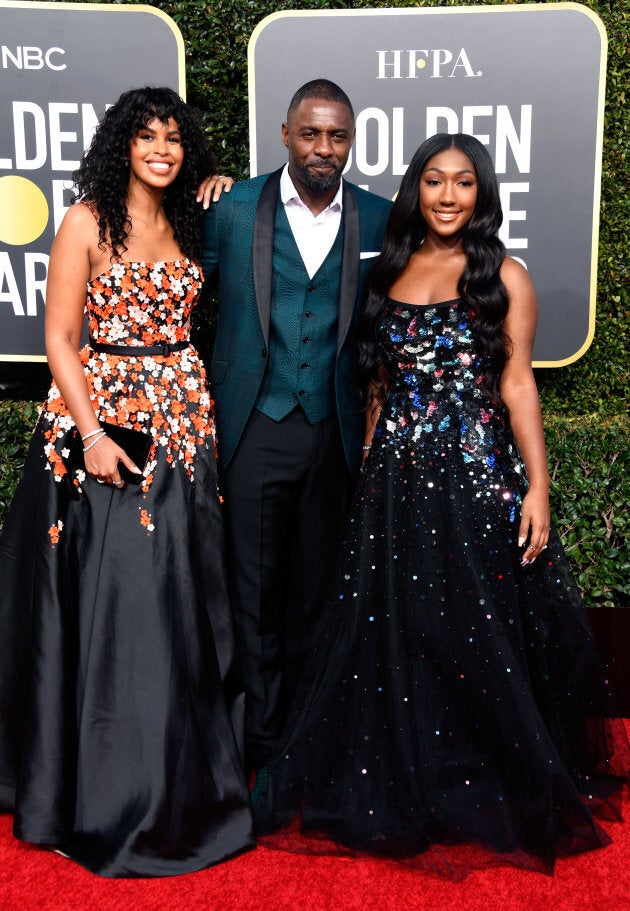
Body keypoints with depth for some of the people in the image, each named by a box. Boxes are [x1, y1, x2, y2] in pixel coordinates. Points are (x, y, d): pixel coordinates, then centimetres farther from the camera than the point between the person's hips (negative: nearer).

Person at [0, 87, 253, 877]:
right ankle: (108, 795, 17)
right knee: (109, 598, -1)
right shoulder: (88, 222, -3)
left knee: (180, 596, 9)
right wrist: (93, 436, -16)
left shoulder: (188, 223, 13)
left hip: (181, 420, 5)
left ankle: (184, 778, 27)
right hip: (101, 418, -5)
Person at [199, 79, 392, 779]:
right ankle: (262, 734, 24)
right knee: (256, 589, 7)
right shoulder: (234, 208, -2)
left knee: (314, 587, 14)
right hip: (256, 426, -1)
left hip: (334, 429, 2)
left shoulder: (378, 219, 2)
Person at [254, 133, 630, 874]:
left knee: (480, 637, 3)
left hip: (479, 473, -3)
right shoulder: (389, 271, 12)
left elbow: (517, 383, -2)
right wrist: (369, 472, 11)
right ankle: (404, 793, 28)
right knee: (393, 635, 9)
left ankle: (500, 797, 25)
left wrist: (537, 486, -9)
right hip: (396, 479, 4)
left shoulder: (503, 276, 2)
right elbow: (380, 385, 14)